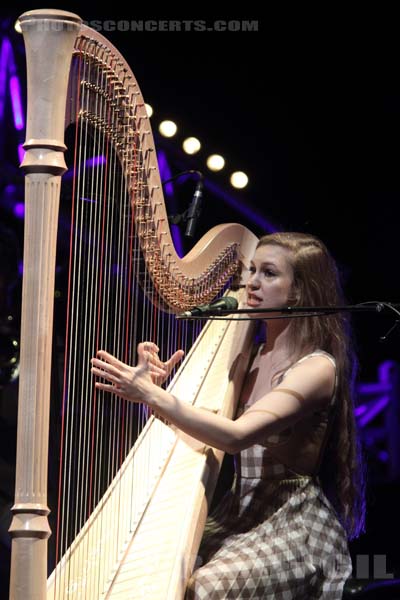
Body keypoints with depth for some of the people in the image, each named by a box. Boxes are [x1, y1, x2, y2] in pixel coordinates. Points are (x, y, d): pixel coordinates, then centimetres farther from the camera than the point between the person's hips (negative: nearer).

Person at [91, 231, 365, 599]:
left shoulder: (317, 368, -12)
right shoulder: (252, 357, 12)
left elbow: (236, 435, -25)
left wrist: (152, 396, -25)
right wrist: (158, 385, -6)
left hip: (294, 524, -7)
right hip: (238, 517, 7)